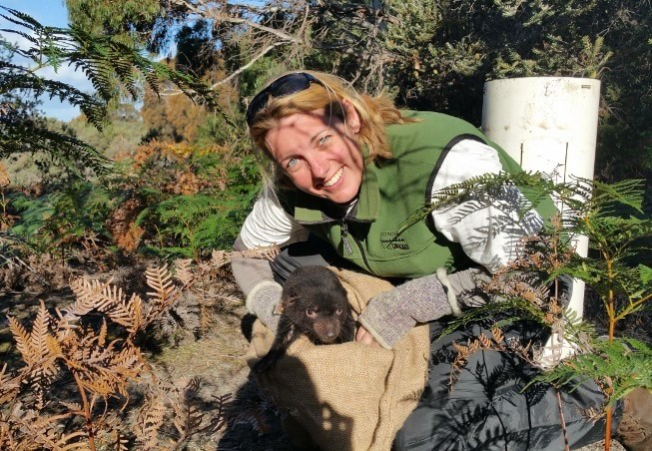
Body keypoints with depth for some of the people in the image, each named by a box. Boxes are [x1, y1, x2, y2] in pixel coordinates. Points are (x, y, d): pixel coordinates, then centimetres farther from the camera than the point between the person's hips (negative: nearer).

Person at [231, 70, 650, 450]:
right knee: (285, 263, -9)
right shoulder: (293, 188, -14)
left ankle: (585, 406, 0)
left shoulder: (444, 161, -34)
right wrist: (280, 316, -16)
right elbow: (249, 255, 3)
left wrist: (408, 305, -31)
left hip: (504, 301, -5)